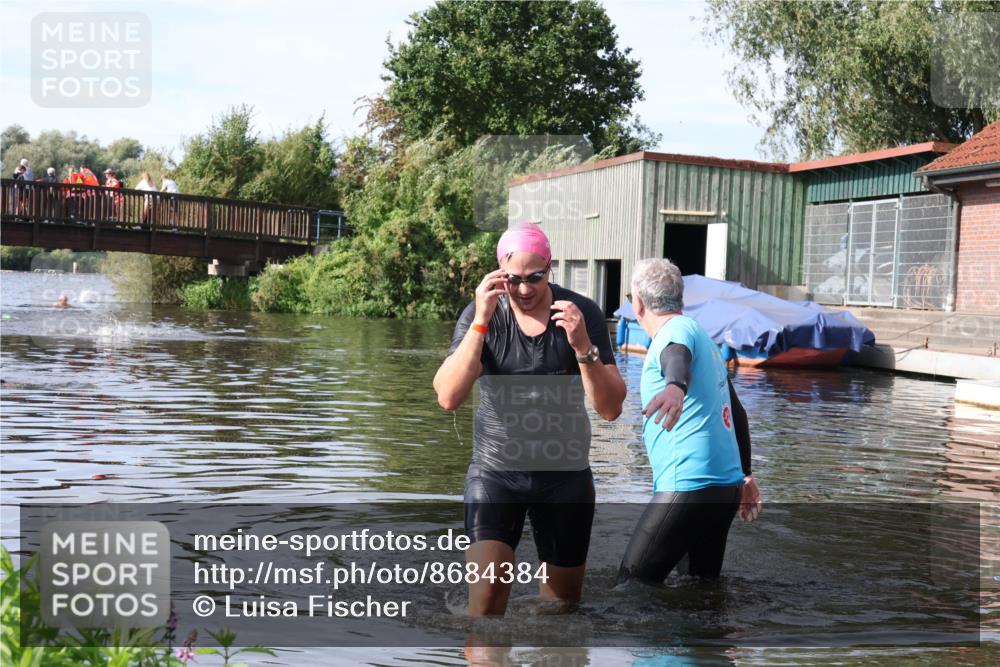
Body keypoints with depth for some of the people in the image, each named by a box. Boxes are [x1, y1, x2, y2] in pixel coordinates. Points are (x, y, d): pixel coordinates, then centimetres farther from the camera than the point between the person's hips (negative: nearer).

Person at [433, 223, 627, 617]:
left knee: (563, 600, 11)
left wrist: (583, 347, -27)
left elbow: (611, 408, -12)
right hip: (496, 470, -1)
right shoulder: (481, 315, -7)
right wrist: (481, 322, -26)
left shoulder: (583, 314, -8)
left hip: (565, 473, 1)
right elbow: (448, 398, -20)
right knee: (485, 598, -16)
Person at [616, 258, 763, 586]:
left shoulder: (678, 330, -8)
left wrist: (676, 386, -56)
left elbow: (678, 357, -34)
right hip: (727, 485, 10)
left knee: (632, 585, -7)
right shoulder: (703, 337, 20)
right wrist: (746, 476, 30)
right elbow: (737, 412, 25)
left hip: (690, 486, -10)